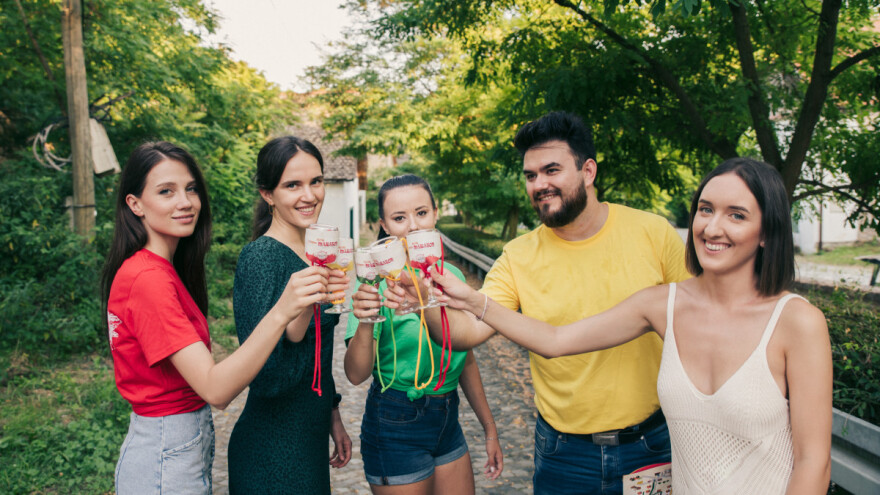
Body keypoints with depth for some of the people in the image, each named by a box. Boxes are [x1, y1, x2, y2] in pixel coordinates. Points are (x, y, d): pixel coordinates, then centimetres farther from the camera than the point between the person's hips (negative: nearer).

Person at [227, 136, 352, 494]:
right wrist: (301, 306, -40)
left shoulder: (311, 254, 6)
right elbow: (264, 376, -27)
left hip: (309, 436, 8)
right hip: (272, 451, -8)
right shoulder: (261, 257, -19)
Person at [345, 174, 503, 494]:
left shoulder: (452, 276, 1)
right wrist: (365, 323, -39)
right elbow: (356, 374, -20)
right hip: (395, 425, -5)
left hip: (447, 420, 5)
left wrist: (489, 429, 15)